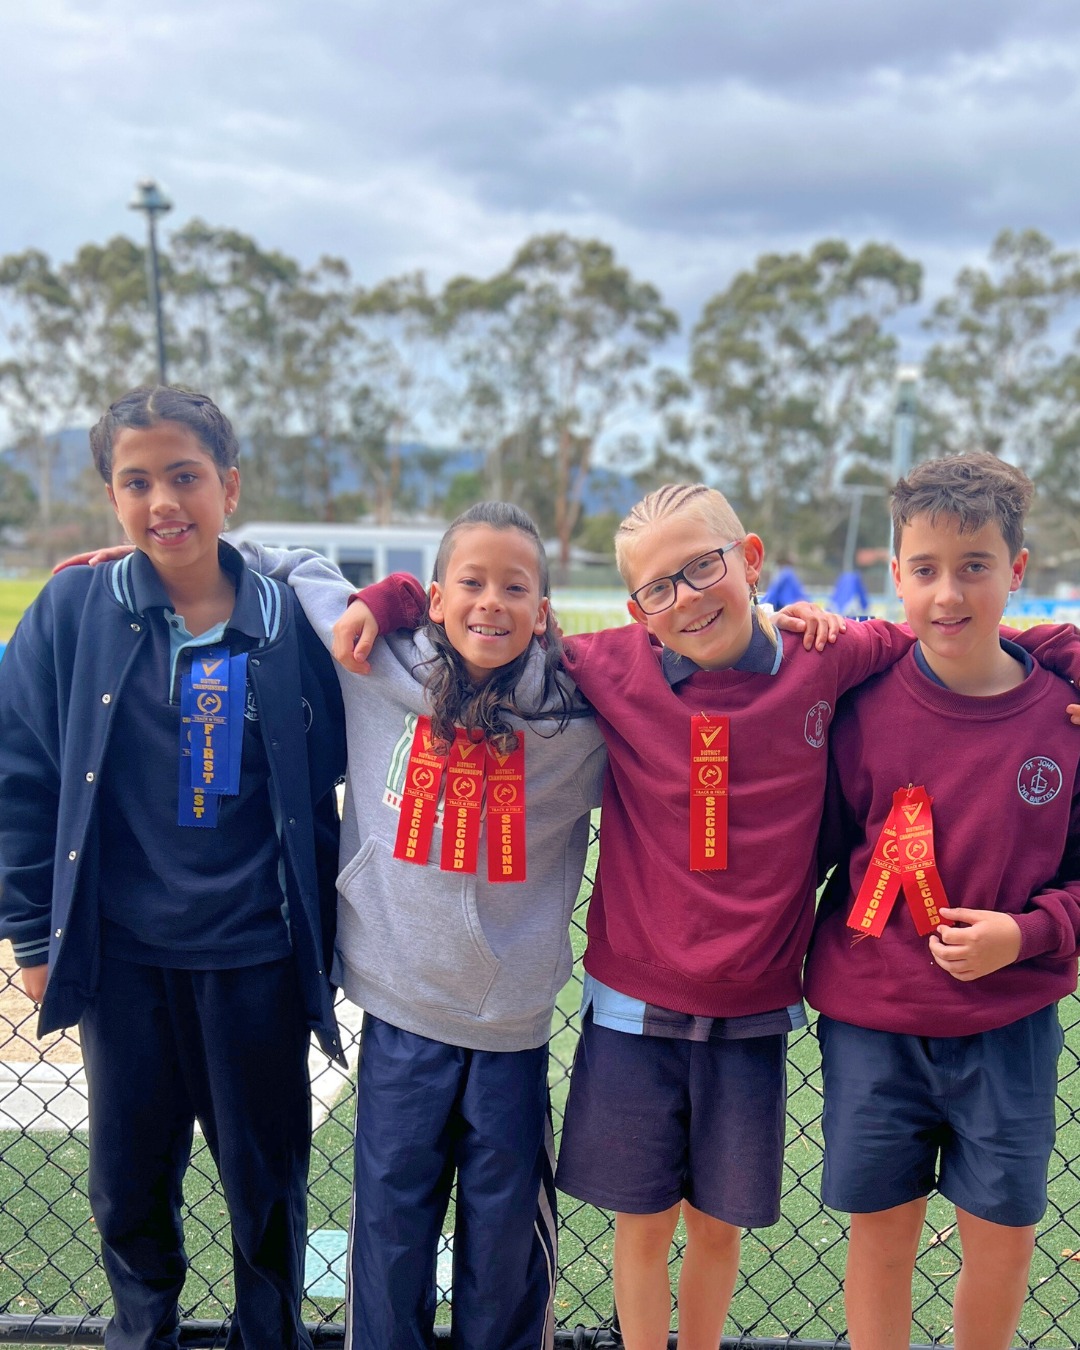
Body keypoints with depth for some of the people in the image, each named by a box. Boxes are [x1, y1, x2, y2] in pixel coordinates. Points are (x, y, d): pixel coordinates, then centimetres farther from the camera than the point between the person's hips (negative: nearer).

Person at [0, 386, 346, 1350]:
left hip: (256, 962, 0)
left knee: (268, 1181, 13)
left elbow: (322, 798, 1)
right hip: (121, 958, 1)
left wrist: (321, 949, 3)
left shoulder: (285, 624, -5)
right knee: (130, 1180, 18)